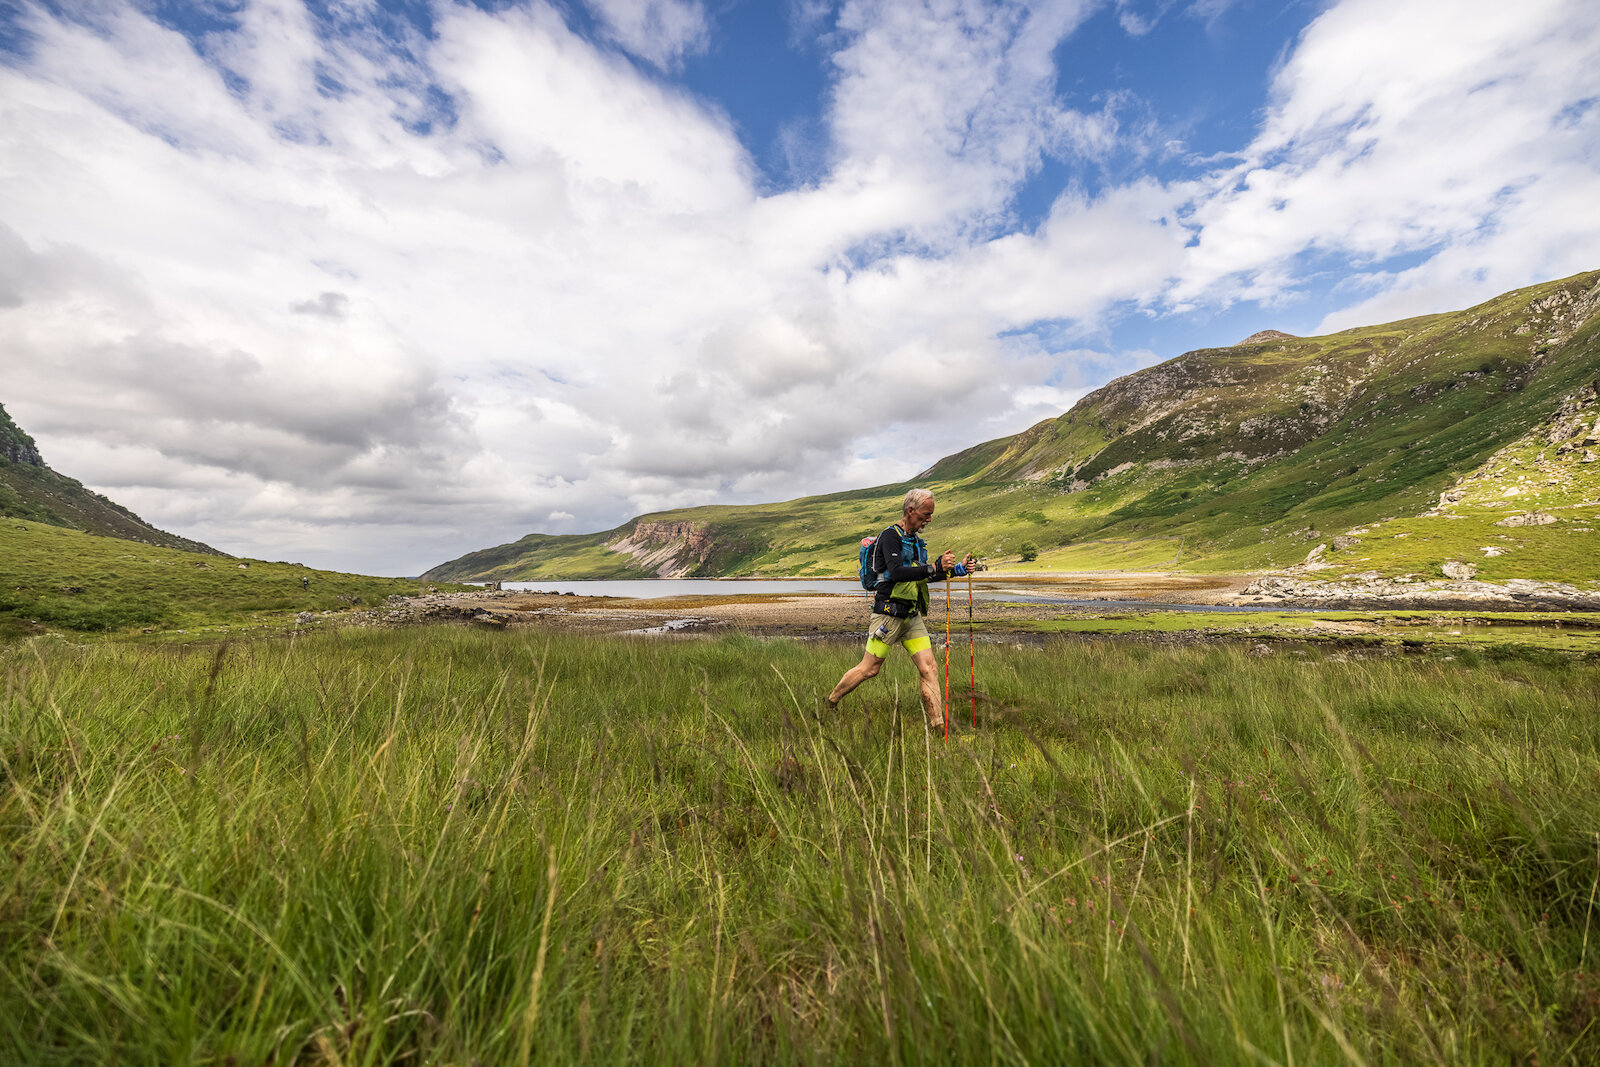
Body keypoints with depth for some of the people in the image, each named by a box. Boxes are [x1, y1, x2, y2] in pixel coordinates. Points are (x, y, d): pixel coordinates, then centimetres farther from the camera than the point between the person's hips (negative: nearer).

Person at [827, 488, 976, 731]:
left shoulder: (915, 541, 15)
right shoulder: (891, 536, -13)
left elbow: (922, 577, 24)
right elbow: (897, 573, -28)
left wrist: (956, 569, 16)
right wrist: (935, 568, -30)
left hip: (912, 616, 8)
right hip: (888, 613, -8)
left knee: (929, 668, -1)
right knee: (870, 668, 2)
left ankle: (938, 725, 5)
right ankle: (829, 704, 22)